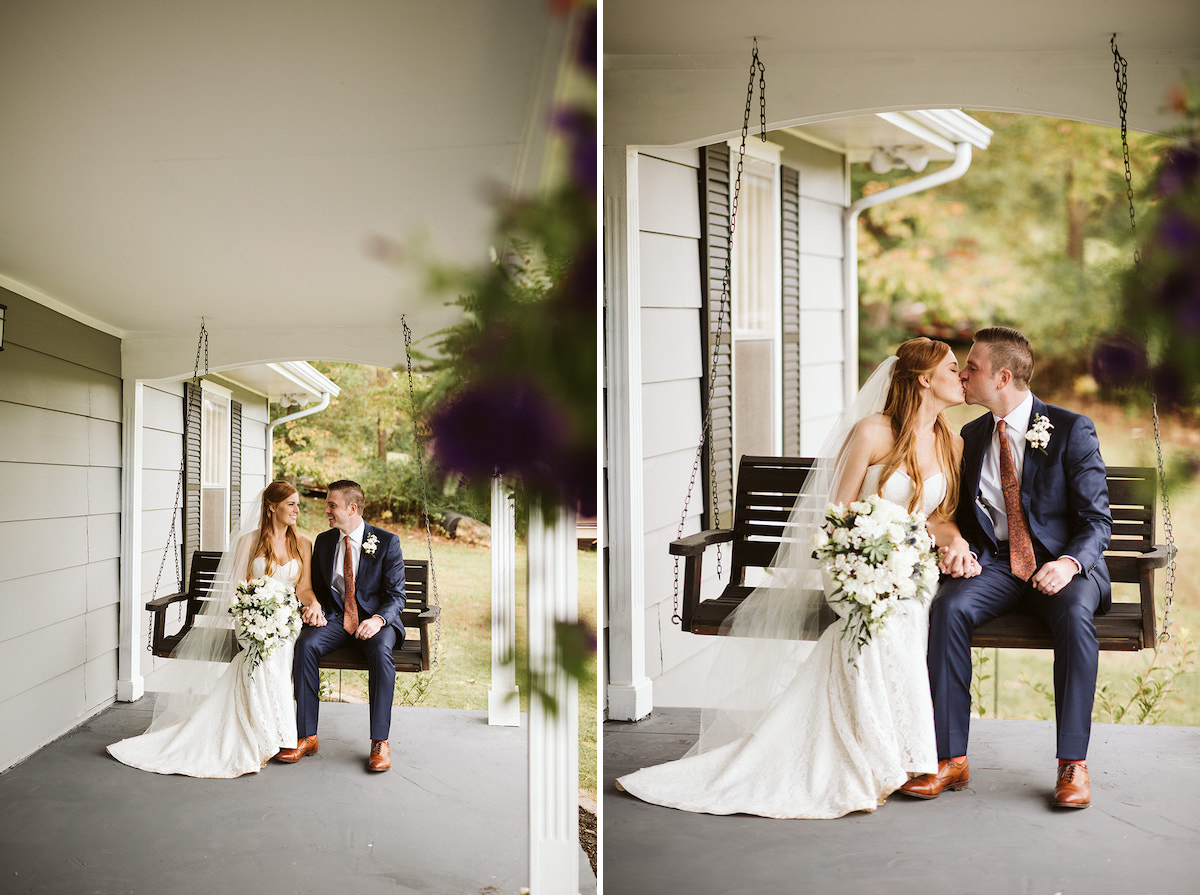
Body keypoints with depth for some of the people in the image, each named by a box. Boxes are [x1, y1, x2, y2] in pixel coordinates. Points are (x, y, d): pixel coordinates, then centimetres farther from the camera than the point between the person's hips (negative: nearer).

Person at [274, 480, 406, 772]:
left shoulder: (387, 542, -4)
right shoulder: (324, 541, 9)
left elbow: (396, 595, -5)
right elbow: (316, 588, 17)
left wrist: (378, 619, -25)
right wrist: (313, 606, -7)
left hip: (374, 619, -3)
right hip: (334, 617, 4)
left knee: (380, 651, -36)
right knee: (305, 644, -27)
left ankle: (380, 741, -27)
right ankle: (307, 736, -21)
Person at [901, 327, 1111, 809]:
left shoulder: (1072, 429, -3)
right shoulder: (971, 436, 11)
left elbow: (1097, 520, -6)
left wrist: (1068, 563, -26)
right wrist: (957, 545, -5)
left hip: (1062, 565, -3)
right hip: (996, 565, 3)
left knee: (1074, 615, -36)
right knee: (949, 606, -27)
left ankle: (1073, 763, -24)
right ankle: (951, 758, -23)